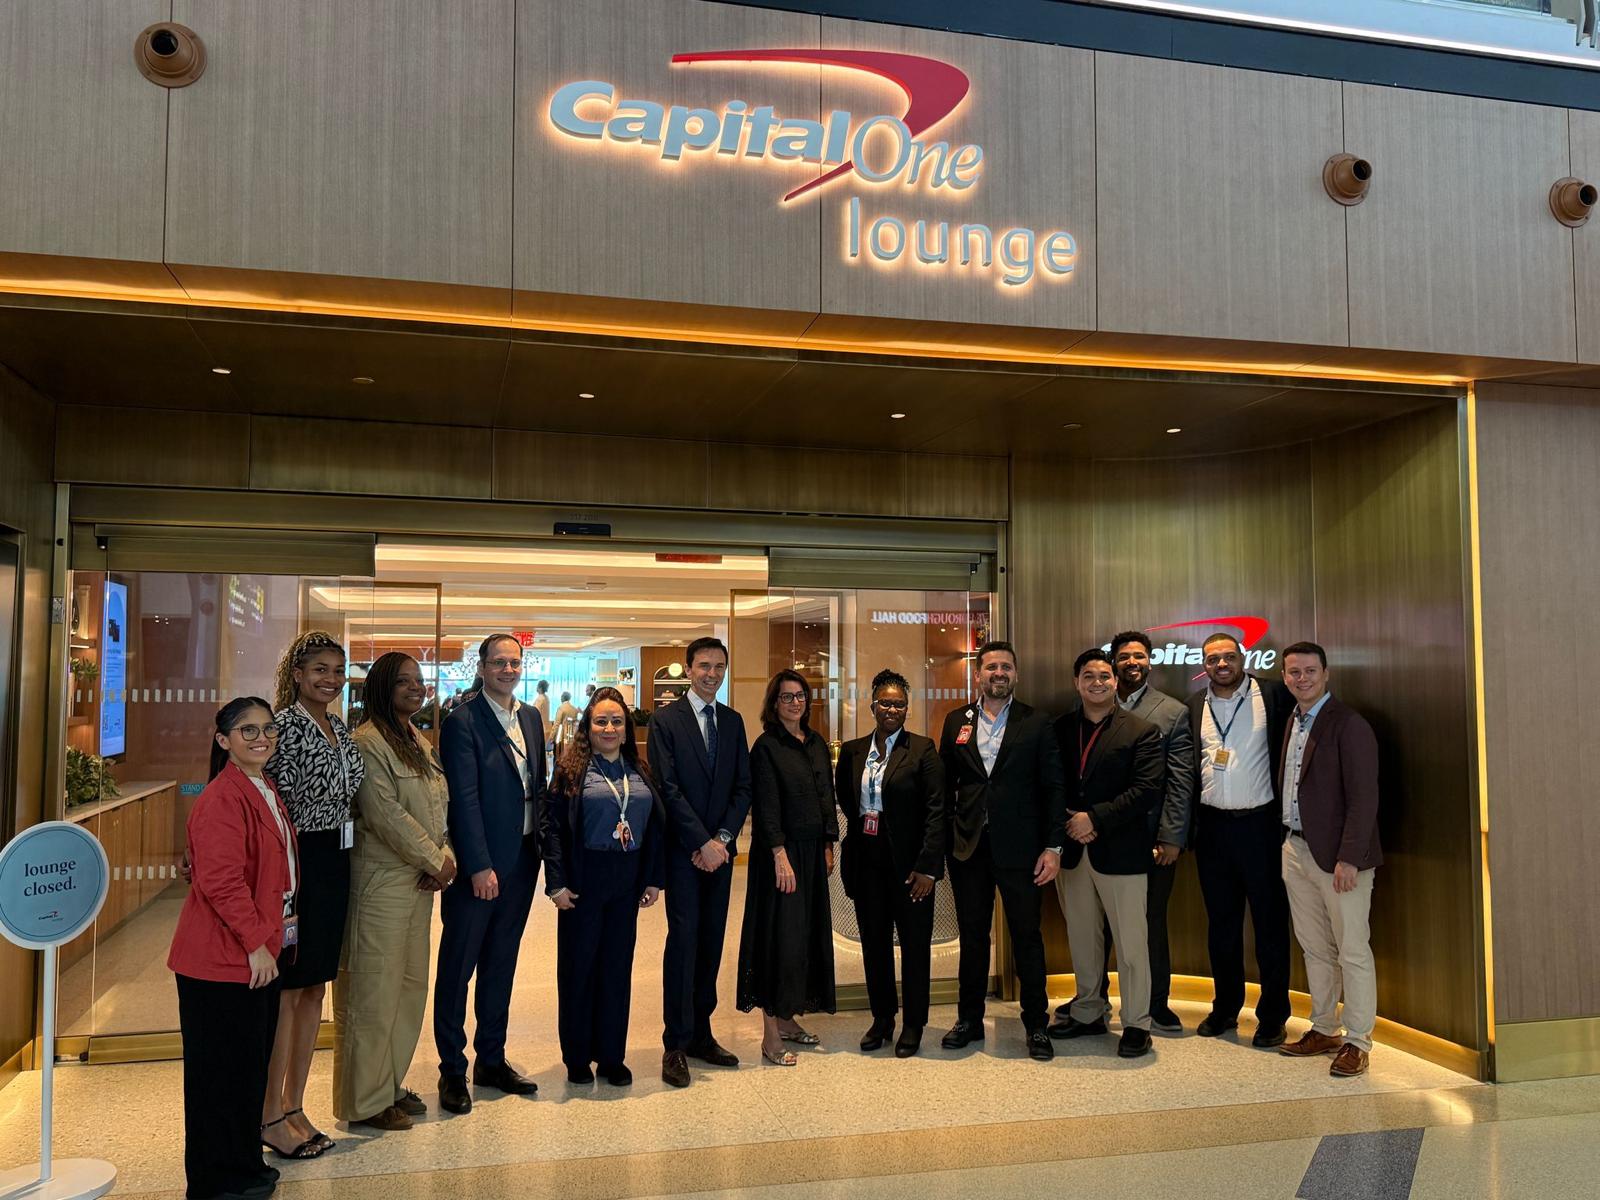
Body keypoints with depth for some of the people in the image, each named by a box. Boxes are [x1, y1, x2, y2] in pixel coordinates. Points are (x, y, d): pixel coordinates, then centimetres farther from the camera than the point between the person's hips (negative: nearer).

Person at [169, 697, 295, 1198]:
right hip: (224, 960, -10)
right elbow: (221, 881, -25)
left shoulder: (265, 791, 12)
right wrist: (255, 941, -21)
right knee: (225, 1070, 3)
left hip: (256, 953, 10)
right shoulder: (222, 800, -19)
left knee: (252, 1064, 18)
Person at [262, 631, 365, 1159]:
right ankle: (270, 1116, 13)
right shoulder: (285, 725, -12)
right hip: (297, 862, -8)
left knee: (314, 986, 13)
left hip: (334, 863, 8)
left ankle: (294, 1107, 24)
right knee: (286, 987, 0)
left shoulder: (340, 729, 12)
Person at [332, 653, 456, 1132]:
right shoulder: (367, 742, -13)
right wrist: (435, 861, -13)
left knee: (411, 985, 14)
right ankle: (365, 1101, 11)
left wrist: (446, 857, -2)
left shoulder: (421, 744, 15)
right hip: (381, 881, -9)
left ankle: (391, 1084, 28)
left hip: (420, 881, 9)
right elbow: (386, 815, -19)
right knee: (374, 990, 0)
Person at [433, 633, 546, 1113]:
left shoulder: (531, 717, 10)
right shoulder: (462, 722, -12)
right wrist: (479, 866, -19)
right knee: (457, 967, 5)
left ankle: (491, 1059, 29)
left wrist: (542, 847, 8)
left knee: (501, 965, 16)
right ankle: (452, 1070, 16)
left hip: (522, 860, 7)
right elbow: (464, 799, -16)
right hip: (478, 865, -7)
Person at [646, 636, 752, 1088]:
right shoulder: (665, 720, -4)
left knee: (711, 941, 8)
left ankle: (700, 1033, 19)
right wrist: (702, 842, -14)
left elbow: (743, 787, 8)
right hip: (683, 849, -5)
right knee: (684, 939, -7)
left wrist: (723, 838, -6)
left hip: (719, 848, 5)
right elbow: (668, 789, -10)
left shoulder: (733, 721, 11)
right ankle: (675, 1044, 1)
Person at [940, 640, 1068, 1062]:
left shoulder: (1037, 723, 1)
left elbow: (1054, 787, -1)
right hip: (968, 848, 2)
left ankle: (1036, 1025, 19)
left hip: (1019, 848, -2)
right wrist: (943, 838, 3)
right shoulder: (956, 722, 7)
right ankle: (969, 1020, 24)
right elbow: (946, 785, 9)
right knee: (972, 937, 12)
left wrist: (1053, 846, -7)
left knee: (1027, 938, 5)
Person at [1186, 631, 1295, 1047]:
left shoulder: (1272, 695, -3)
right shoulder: (1195, 705, 7)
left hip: (1260, 824, -3)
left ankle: (1273, 1016, 15)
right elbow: (1188, 768, 9)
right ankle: (1225, 1008, 25)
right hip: (1213, 826, 4)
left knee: (1270, 922, 4)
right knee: (1220, 922, 12)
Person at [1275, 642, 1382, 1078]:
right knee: (1315, 948, 16)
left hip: (1338, 856, -8)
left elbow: (1363, 797, -17)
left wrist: (1349, 858, -20)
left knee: (1352, 951, 2)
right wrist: (1288, 840, 8)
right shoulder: (1294, 722, 12)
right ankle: (1323, 1030, 27)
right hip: (1296, 850, 8)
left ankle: (1357, 1041, 11)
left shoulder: (1348, 723, -12)